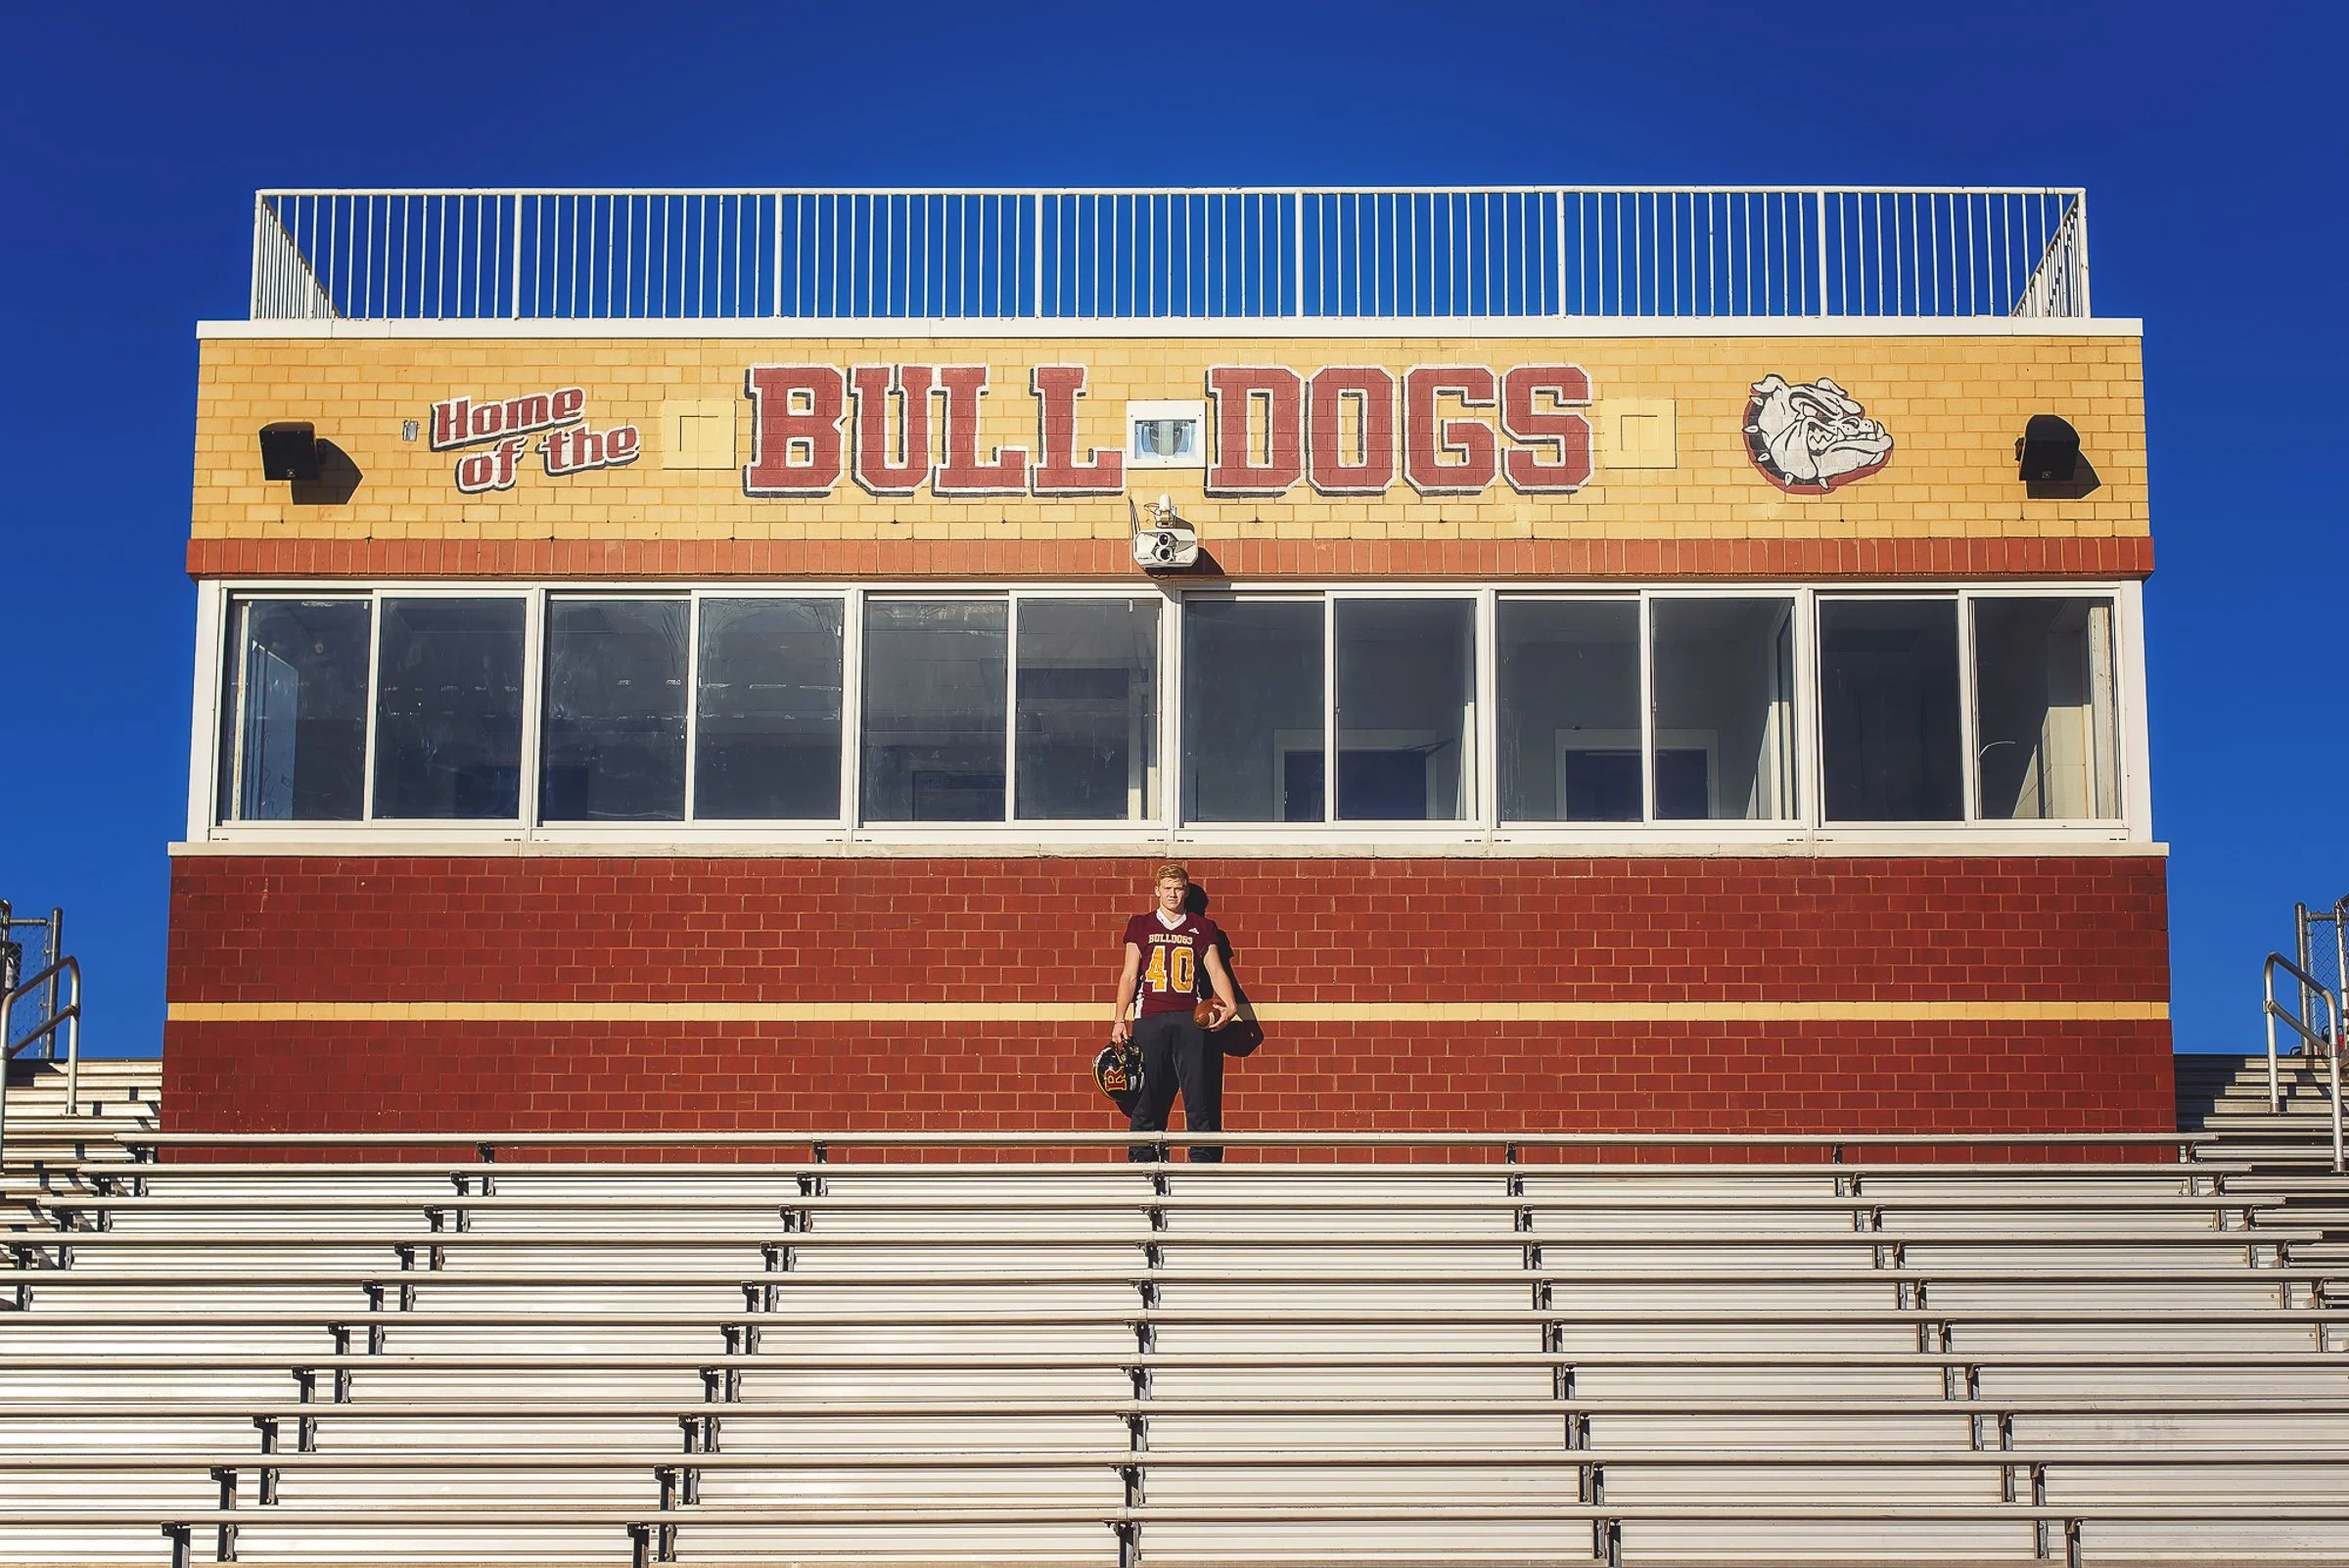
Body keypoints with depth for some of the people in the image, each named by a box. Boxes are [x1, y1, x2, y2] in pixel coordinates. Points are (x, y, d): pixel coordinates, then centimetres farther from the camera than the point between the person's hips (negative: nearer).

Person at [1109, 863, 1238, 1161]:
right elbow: (1129, 975, 12)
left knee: (1199, 1091, -6)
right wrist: (1119, 1019, 2)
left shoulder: (1202, 928, 15)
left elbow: (1216, 971, 8)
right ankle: (1143, 1159, 0)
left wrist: (1230, 1005, -10)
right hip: (1150, 1019, 0)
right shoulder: (1141, 926, 15)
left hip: (1191, 1019, 0)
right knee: (1148, 1094, -4)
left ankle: (1203, 1160, -4)